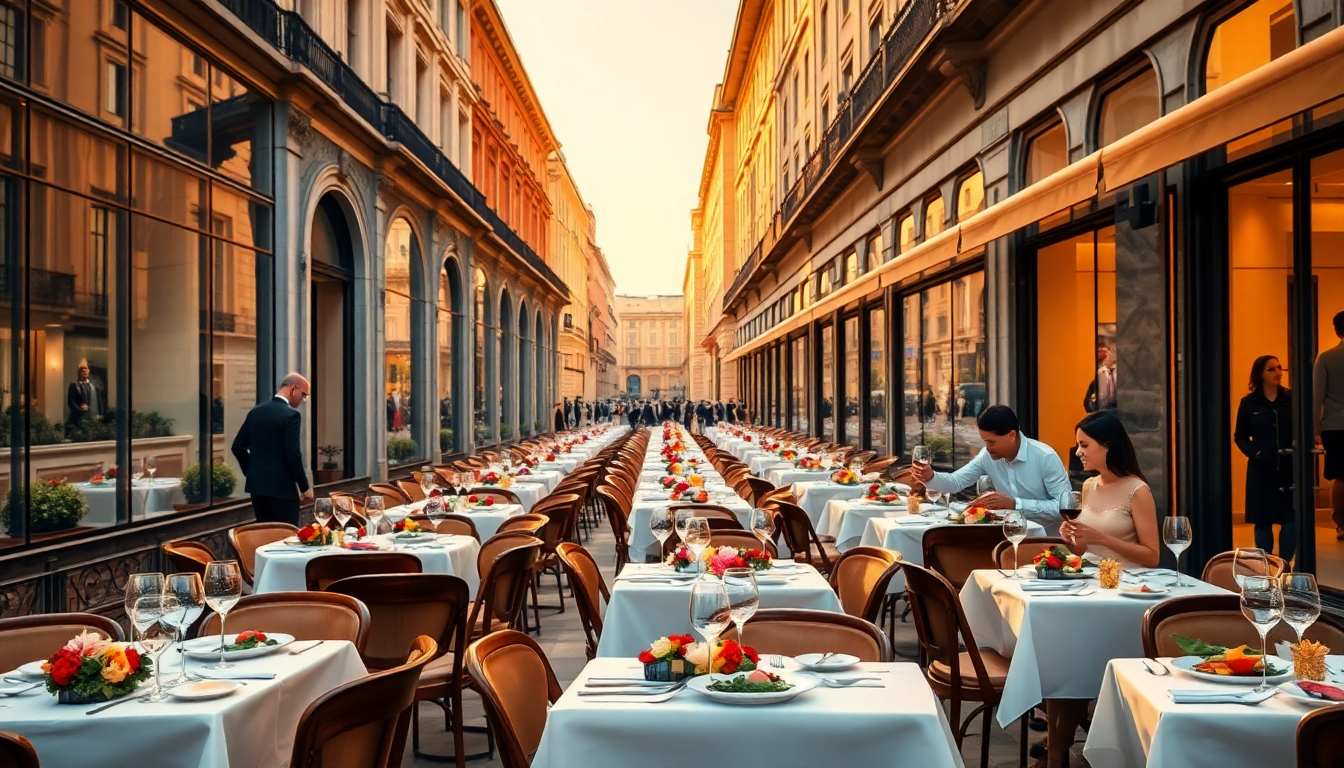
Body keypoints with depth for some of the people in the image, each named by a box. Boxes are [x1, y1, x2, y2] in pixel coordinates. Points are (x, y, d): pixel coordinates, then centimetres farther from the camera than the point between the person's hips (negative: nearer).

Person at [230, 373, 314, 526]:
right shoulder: (290, 414, -14)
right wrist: (305, 487, -9)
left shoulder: (255, 412, 9)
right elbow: (293, 455, -18)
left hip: (257, 485, 8)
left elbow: (237, 446, 13)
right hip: (282, 487, -8)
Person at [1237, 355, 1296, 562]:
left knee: (1291, 520, -1)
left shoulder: (1292, 399, 4)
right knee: (1263, 522, 5)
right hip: (1261, 470, -1)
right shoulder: (1249, 403, 1)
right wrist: (1256, 453, -12)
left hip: (1290, 468, 1)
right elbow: (1241, 437, 4)